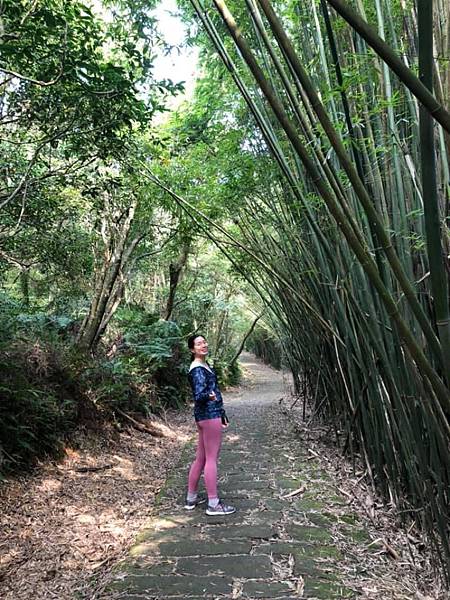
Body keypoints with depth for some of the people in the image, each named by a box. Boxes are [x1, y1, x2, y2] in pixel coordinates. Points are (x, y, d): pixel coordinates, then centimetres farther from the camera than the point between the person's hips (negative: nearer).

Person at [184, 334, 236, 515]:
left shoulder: (204, 365, 15)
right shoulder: (197, 370, -15)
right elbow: (199, 395, -24)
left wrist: (221, 414, 25)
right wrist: (209, 396, -46)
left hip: (208, 415, 10)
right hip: (209, 416, -10)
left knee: (200, 458, 15)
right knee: (211, 459, -4)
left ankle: (191, 498, 24)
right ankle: (213, 504, 4)